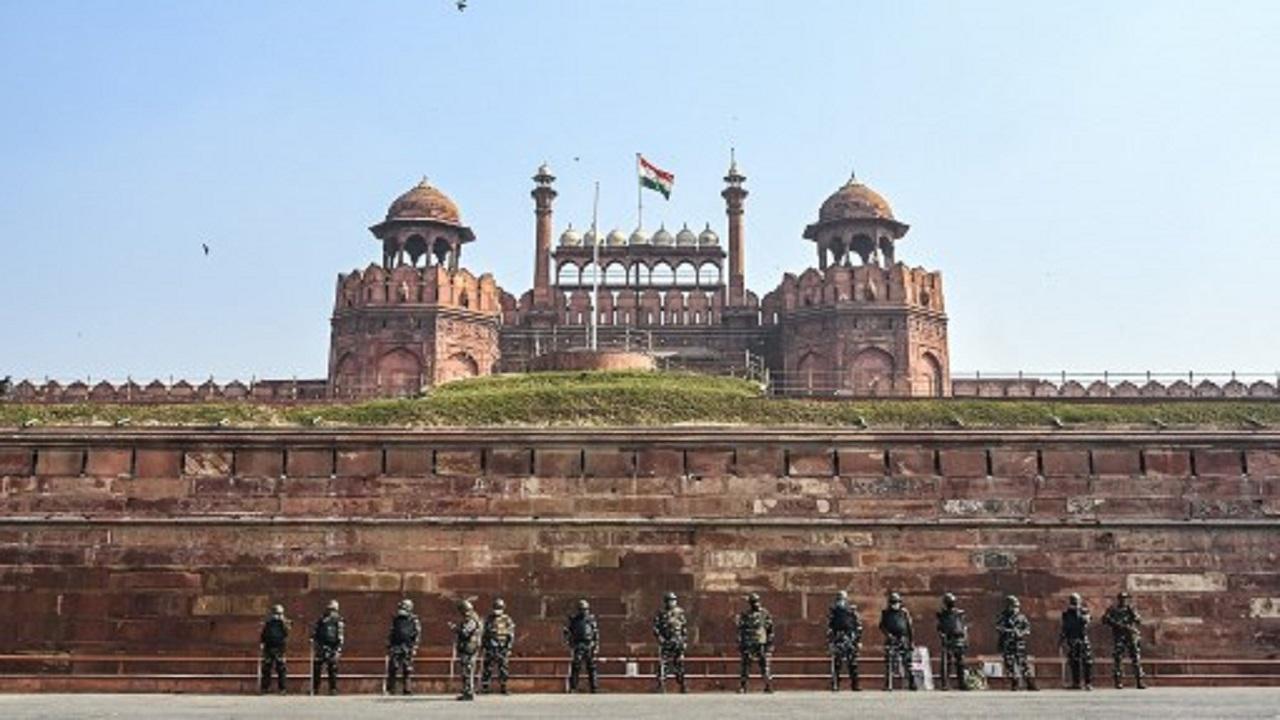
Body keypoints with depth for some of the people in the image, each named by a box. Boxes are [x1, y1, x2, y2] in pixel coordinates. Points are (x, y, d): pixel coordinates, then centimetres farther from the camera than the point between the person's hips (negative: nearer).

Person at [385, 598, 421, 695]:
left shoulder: (414, 620, 2)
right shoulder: (396, 619, 14)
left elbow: (417, 634, -2)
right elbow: (391, 634, 19)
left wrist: (414, 647, -9)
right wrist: (389, 646, 14)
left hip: (407, 647, -3)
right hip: (395, 647, 3)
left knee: (407, 670, -1)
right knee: (393, 668, -4)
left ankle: (407, 689, 4)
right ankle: (390, 689, 2)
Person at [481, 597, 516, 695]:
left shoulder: (507, 620, 1)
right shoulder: (489, 619, 6)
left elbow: (511, 635, 1)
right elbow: (484, 634, 13)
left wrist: (508, 646, -7)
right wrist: (484, 644, 8)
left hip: (503, 648, -1)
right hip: (491, 648, 1)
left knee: (504, 668, 1)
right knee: (488, 668, -2)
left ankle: (503, 687, 10)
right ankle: (484, 687, 5)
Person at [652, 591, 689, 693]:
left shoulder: (680, 613, 10)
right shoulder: (661, 614, -3)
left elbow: (685, 628, 15)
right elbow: (655, 628, -5)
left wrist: (685, 641, 11)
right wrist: (660, 637, -17)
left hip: (678, 643, 4)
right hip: (666, 643, -4)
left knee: (680, 664, 7)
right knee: (663, 665, -8)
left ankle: (682, 686, 17)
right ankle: (661, 686, -3)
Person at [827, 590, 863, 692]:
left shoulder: (852, 610, 5)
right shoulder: (833, 611, 4)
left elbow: (858, 625, 7)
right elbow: (829, 627, 5)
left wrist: (859, 640, 3)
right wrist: (830, 640, 0)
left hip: (851, 638, 1)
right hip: (838, 639, -1)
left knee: (853, 664, 3)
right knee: (836, 664, -5)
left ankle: (854, 685, 10)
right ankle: (835, 685, -1)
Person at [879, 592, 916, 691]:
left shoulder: (904, 612, 6)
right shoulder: (886, 613, 8)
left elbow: (910, 628, 7)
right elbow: (881, 626, 6)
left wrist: (912, 641, 4)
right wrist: (887, 634, -12)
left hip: (903, 640, 0)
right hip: (891, 640, 0)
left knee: (907, 662, -2)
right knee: (889, 663, -4)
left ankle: (912, 684, 5)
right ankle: (888, 685, -2)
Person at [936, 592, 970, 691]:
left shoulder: (960, 614, 10)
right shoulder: (942, 615, 6)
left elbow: (965, 628, 12)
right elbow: (939, 629, 3)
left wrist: (966, 641, 8)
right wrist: (942, 636, -13)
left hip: (959, 642, 2)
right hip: (947, 642, -2)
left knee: (960, 663, 5)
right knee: (946, 663, -7)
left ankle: (961, 683, 15)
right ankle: (945, 684, -6)